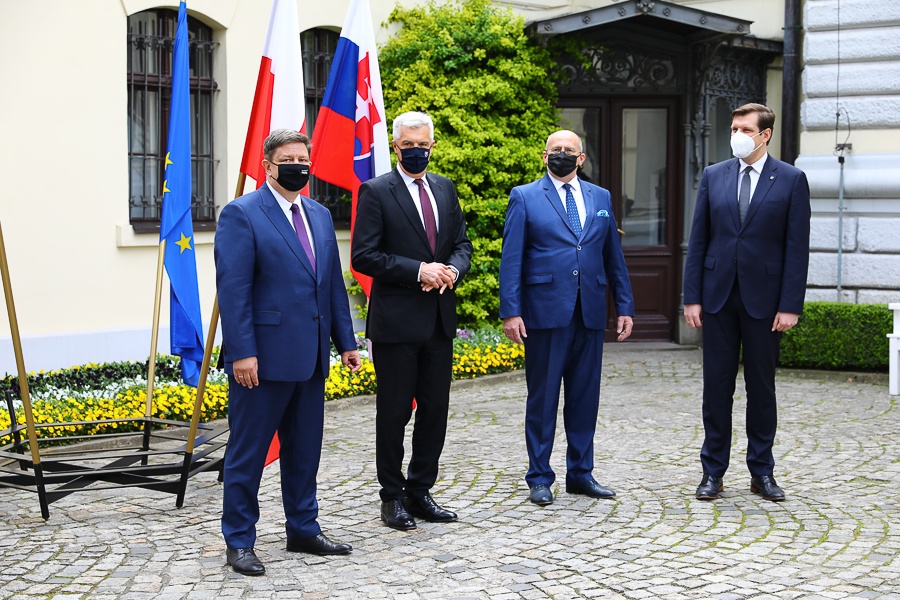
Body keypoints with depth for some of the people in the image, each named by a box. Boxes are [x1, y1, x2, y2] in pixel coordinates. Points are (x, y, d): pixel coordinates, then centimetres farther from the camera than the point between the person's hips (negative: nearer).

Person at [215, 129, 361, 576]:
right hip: (264, 356, -7)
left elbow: (334, 283, 16)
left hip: (310, 356, 7)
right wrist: (242, 352, -19)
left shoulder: (320, 216, 15)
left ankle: (303, 530, 26)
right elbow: (232, 289, -13)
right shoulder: (241, 215, -7)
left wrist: (345, 341, 12)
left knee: (304, 450, 15)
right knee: (247, 453, 2)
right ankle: (239, 542, 11)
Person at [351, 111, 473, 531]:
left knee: (435, 410, 10)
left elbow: (462, 244, 16)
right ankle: (392, 497, 14)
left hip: (439, 319, 6)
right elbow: (363, 256, -12)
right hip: (396, 320, -6)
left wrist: (453, 270, -6)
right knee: (394, 413, 2)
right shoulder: (376, 192, -6)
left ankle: (420, 492, 22)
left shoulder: (445, 189, 13)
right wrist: (418, 271, -18)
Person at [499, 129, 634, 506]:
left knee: (585, 397, 8)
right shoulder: (524, 198, 2)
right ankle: (539, 478, 11)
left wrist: (624, 306, 8)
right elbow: (511, 260, -3)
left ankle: (580, 474, 19)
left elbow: (614, 258, 14)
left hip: (590, 314, 4)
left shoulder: (601, 198, 14)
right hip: (545, 312, -4)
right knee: (542, 397, 2)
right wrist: (511, 312, -10)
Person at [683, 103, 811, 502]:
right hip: (718, 295, 2)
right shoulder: (713, 176, 7)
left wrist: (790, 306, -10)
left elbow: (797, 248, -4)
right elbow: (698, 240, 7)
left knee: (762, 387, 7)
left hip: (764, 298, -2)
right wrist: (692, 297, 0)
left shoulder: (791, 180, -1)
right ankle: (713, 472, 13)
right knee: (716, 386, 5)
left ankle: (762, 472, 17)